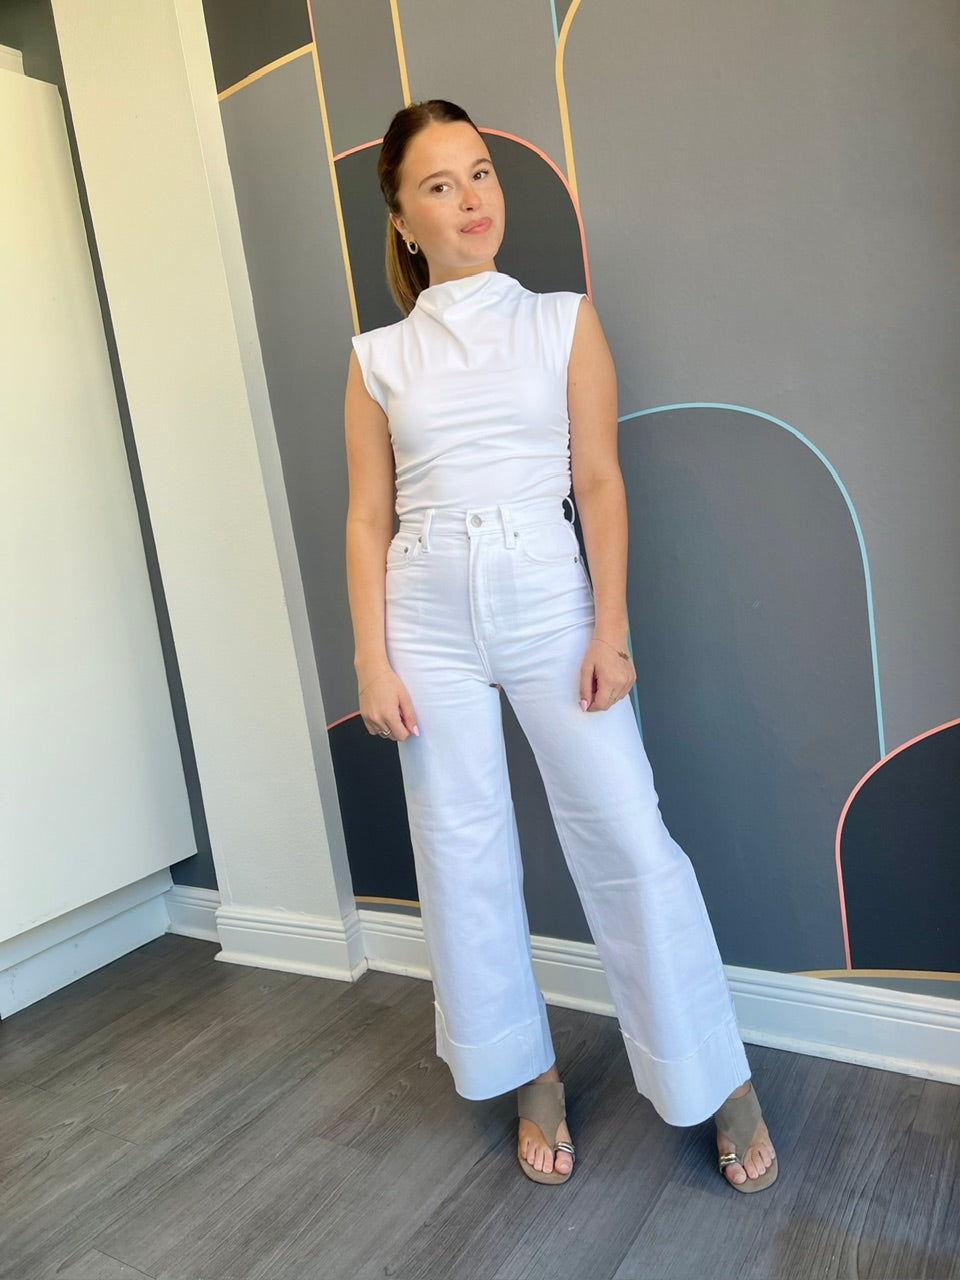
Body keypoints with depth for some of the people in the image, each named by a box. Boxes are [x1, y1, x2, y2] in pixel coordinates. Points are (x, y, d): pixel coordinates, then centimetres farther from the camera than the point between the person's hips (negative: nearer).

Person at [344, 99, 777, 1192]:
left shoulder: (563, 321, 6)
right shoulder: (379, 357, 8)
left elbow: (600, 482, 0)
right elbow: (368, 516, 5)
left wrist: (610, 630, -7)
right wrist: (372, 662, -1)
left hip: (549, 605, -1)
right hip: (430, 620, 2)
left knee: (630, 841, -1)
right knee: (464, 855, 7)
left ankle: (720, 1083, 19)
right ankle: (531, 1078, 28)